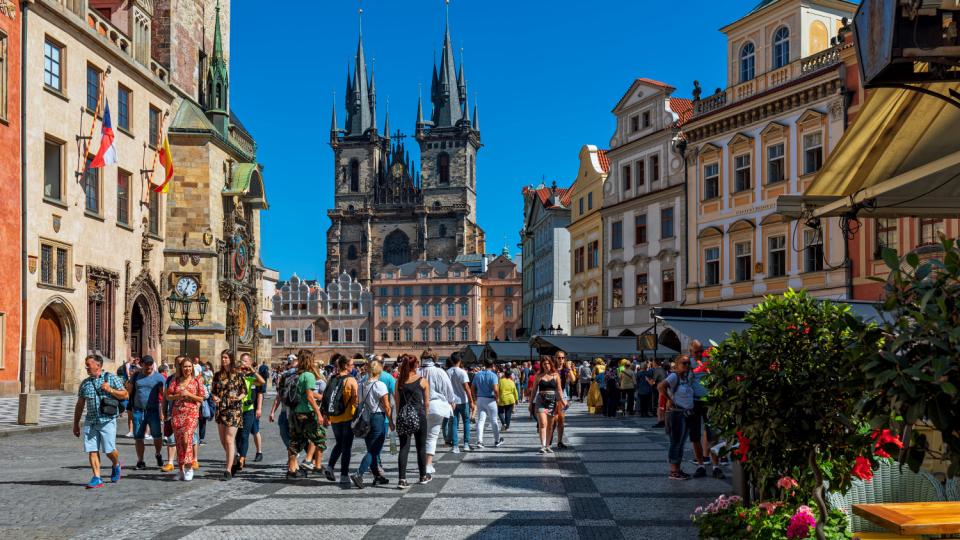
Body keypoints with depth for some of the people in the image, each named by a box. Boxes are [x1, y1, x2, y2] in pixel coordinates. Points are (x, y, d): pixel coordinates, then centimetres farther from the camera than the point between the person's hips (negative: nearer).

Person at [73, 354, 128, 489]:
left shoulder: (111, 378, 0)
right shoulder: (85, 383, 11)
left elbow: (125, 395, 0)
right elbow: (79, 405, 15)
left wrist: (110, 390, -15)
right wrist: (76, 424, 14)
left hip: (107, 421, -4)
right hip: (90, 422, 4)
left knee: (109, 450, -4)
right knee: (92, 450, -2)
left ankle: (116, 465, 26)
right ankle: (97, 478, 3)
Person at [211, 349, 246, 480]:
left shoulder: (238, 374, -3)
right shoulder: (218, 375, 10)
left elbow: (244, 392, -1)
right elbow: (213, 391, 16)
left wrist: (237, 398, -20)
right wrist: (214, 397, -6)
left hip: (234, 410, -6)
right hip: (221, 410, 6)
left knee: (229, 440, -11)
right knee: (223, 440, 11)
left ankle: (228, 470, -10)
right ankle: (233, 460, 32)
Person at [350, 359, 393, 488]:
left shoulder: (363, 385, 6)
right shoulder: (380, 385, -11)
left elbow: (360, 404, 10)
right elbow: (386, 406, -11)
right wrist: (391, 422, -3)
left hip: (365, 418, 7)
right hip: (378, 418, -7)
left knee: (372, 450, 15)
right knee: (374, 451, -5)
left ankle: (377, 476, 21)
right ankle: (358, 475, -17)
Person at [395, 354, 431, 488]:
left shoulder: (399, 381, 4)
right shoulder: (423, 381, -3)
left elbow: (397, 401, 7)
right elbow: (426, 402, 1)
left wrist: (399, 416, 14)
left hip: (403, 417, 2)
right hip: (418, 416, -2)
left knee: (404, 447, 3)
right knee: (421, 447, 12)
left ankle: (402, 479, -5)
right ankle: (423, 476, 25)